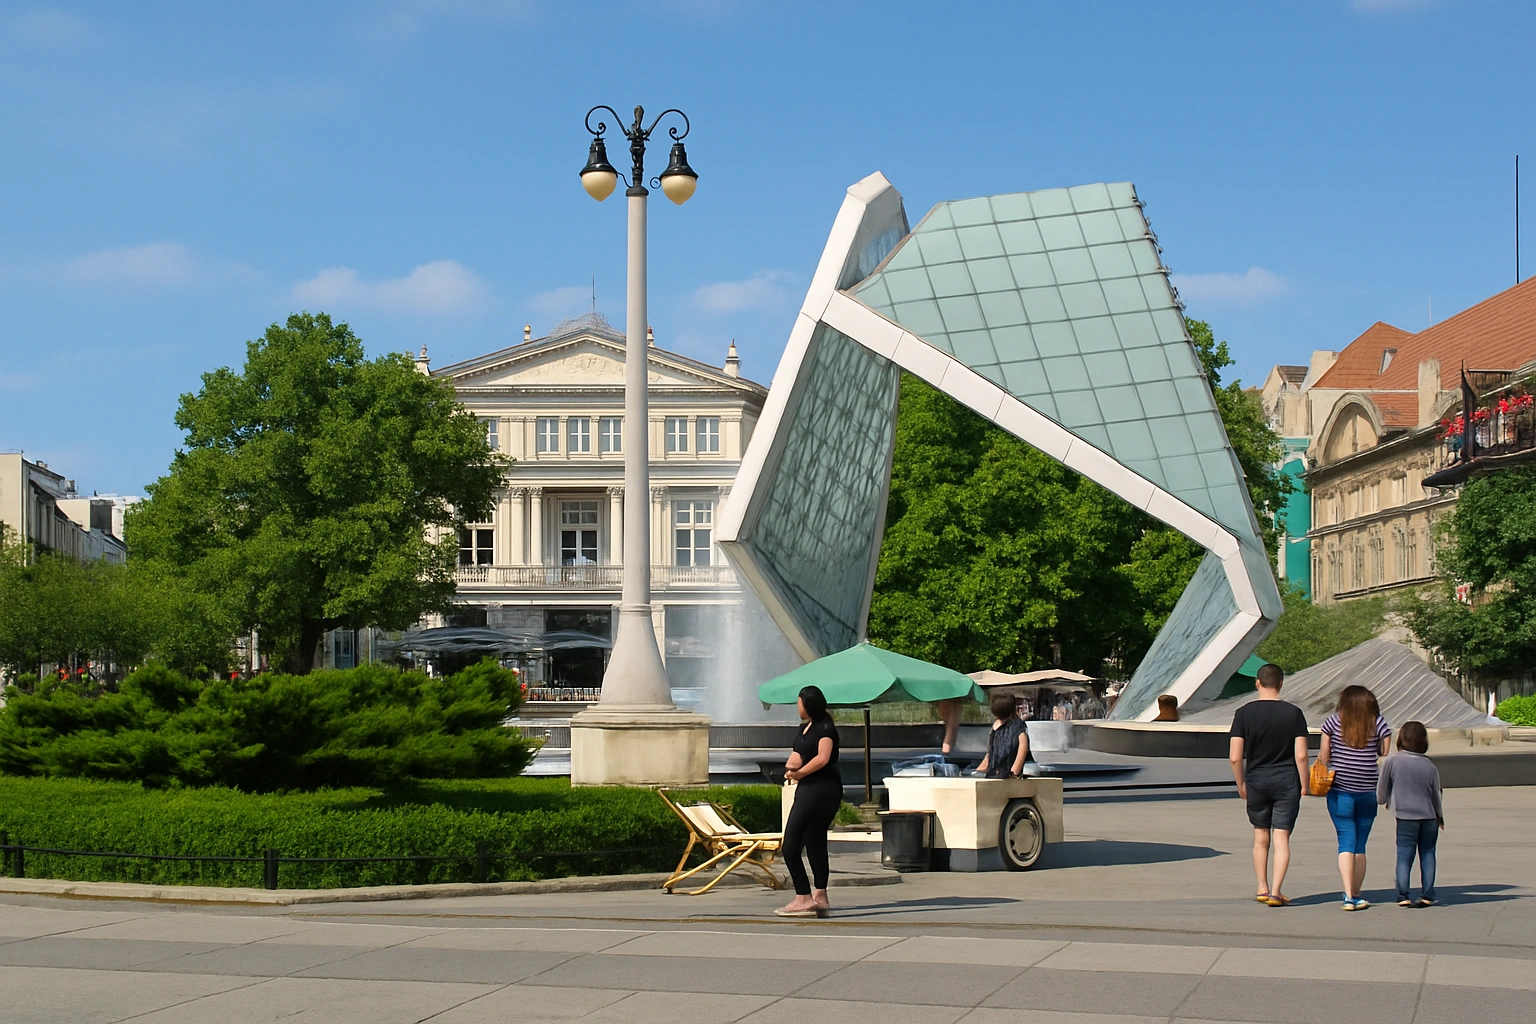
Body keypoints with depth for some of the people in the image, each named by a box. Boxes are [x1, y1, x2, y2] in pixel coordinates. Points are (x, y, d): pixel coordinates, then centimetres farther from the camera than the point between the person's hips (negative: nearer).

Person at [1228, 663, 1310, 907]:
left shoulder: (1244, 713, -4)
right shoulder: (1293, 713, -4)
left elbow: (1235, 757, -6)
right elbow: (1301, 755, -8)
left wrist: (1241, 784, 7)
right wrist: (1303, 784, 5)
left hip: (1256, 780, 1)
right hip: (1286, 781, -1)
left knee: (1261, 838, 14)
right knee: (1282, 838, 1)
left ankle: (1262, 889, 21)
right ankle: (1276, 891, -6)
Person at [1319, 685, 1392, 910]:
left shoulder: (1333, 721, 0)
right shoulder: (1378, 723, 1)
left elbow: (1323, 756, 3)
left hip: (1340, 791, -1)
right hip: (1368, 792, 1)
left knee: (1346, 841, -1)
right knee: (1360, 845, 12)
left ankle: (1348, 896, -14)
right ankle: (1356, 895, 18)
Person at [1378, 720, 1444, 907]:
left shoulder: (1392, 761, -10)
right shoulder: (1430, 767, -5)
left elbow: (1382, 788, 0)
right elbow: (1436, 795, 6)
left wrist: (1384, 800, 22)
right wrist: (1440, 817, 22)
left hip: (1406, 817, -2)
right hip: (1429, 817, 2)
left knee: (1404, 856, 2)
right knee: (1427, 855, 11)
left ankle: (1402, 896, -3)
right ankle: (1427, 895, 9)